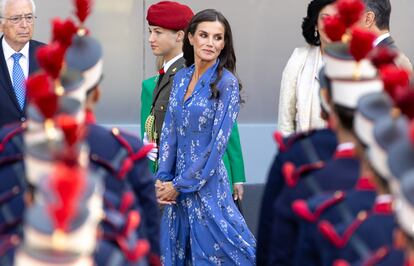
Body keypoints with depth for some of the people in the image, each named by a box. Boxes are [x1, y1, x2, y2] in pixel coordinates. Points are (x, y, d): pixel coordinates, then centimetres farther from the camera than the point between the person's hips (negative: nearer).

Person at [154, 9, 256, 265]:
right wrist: (163, 178, -3)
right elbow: (169, 131, 9)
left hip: (207, 184, -6)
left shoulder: (226, 83, -11)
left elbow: (218, 142, -14)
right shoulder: (181, 78, 8)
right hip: (176, 184, 6)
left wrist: (180, 185, -12)